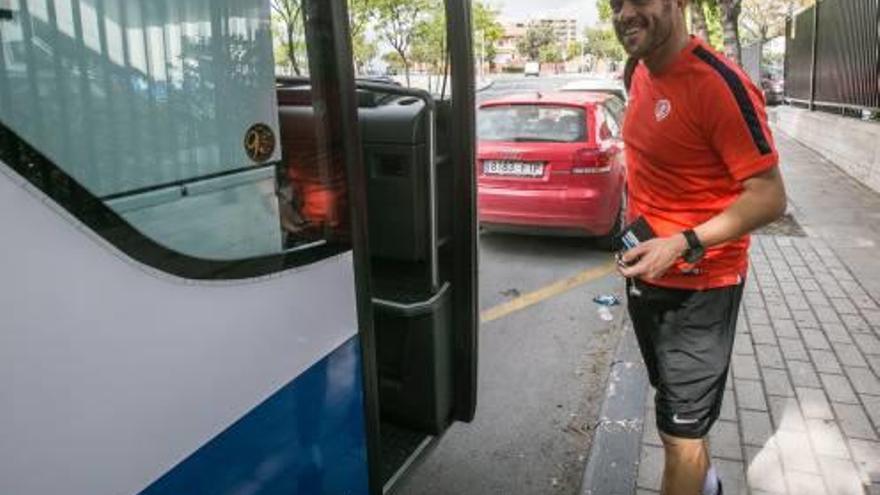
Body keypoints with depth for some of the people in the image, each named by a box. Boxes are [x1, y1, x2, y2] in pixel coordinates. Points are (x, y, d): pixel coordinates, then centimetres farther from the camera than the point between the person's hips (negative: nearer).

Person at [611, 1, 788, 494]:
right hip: (646, 274, 9)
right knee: (677, 404, 27)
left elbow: (770, 197, -22)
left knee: (680, 428, 6)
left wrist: (682, 245, -30)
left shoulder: (719, 84, -23)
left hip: (698, 286, -8)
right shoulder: (642, 72, 4)